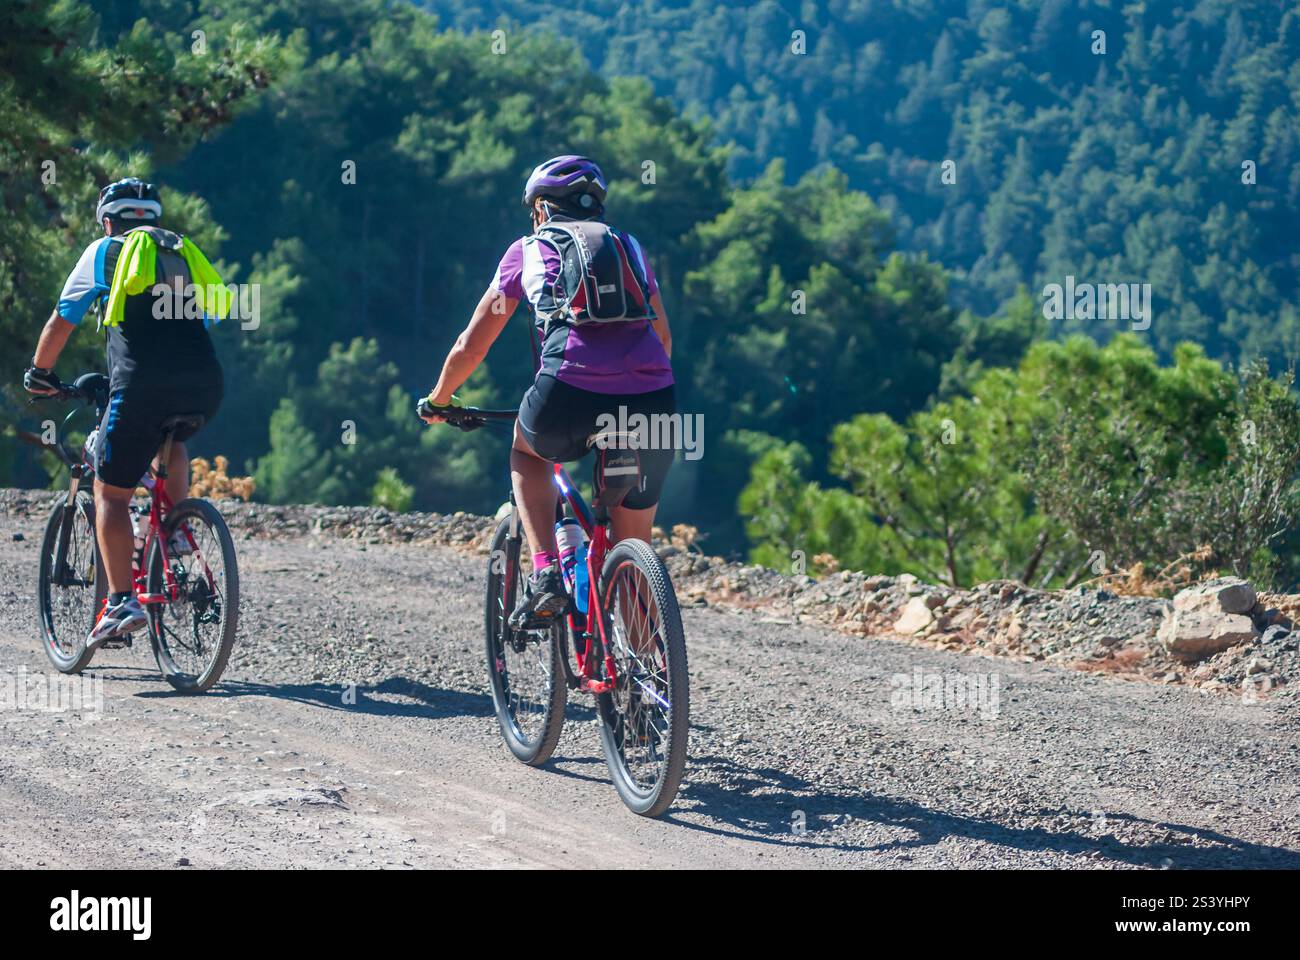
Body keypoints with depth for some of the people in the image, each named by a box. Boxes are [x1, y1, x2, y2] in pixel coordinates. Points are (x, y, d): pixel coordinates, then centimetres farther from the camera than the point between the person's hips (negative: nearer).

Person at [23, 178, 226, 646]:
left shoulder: (105, 251, 16)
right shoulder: (187, 252, 27)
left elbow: (60, 322, 20)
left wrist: (39, 373, 36)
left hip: (143, 385, -4)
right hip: (205, 385, 5)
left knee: (111, 493, 5)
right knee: (170, 442, 37)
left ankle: (121, 602, -5)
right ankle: (176, 531, 20)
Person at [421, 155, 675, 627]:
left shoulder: (528, 249, 22)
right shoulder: (629, 246, 29)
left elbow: (471, 346, 27)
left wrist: (438, 399, 44)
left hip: (570, 395, -2)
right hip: (653, 402, 2)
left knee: (525, 450, 32)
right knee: (634, 548, 20)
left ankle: (546, 578, 13)